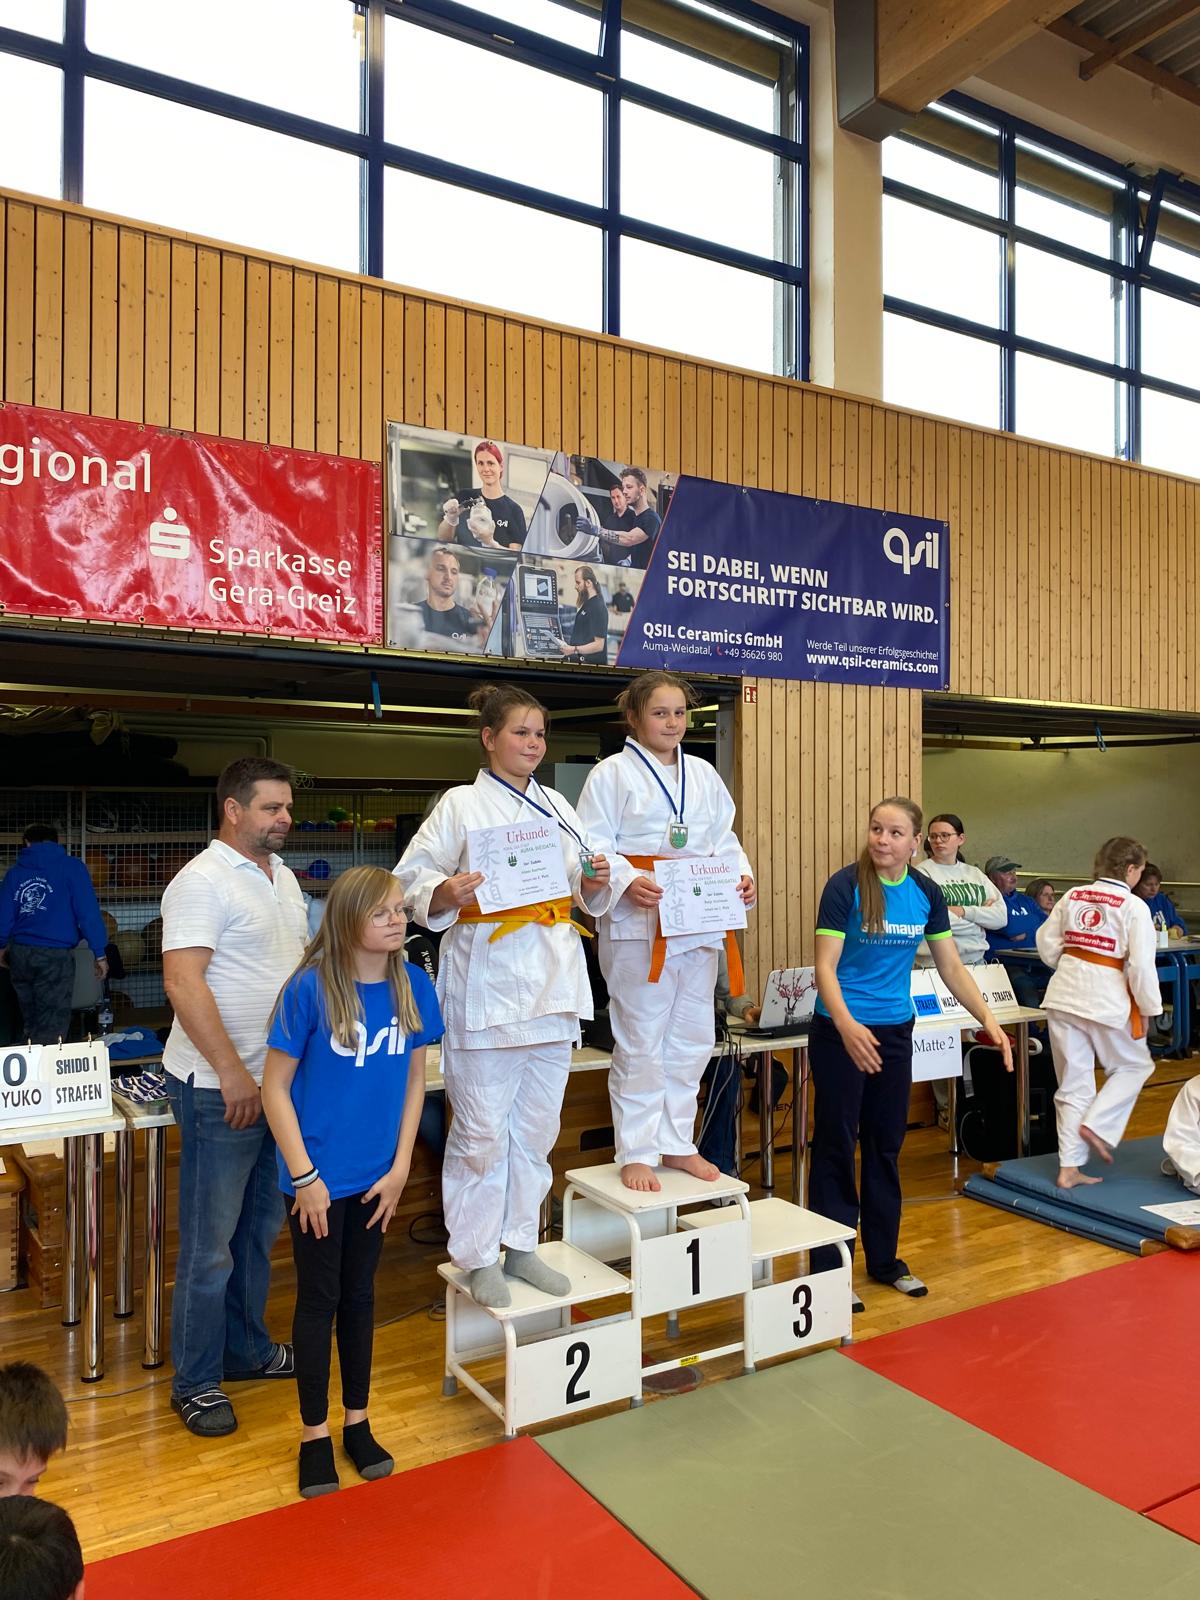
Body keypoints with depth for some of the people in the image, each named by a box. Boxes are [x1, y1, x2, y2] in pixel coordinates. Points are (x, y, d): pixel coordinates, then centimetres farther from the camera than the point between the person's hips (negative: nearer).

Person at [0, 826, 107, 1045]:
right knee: (51, 1029, -4)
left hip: (20, 954, 5)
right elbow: (88, 911, -9)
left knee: (31, 1025, 17)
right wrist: (99, 953, -6)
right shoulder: (71, 867, -3)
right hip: (55, 956, -5)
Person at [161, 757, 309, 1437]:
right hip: (221, 1087, -8)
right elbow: (182, 980, -22)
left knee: (262, 1227, 19)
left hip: (280, 1080, 8)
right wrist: (233, 1072, -23)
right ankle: (196, 1381, 19)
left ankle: (247, 1349, 35)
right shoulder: (203, 881, -15)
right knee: (211, 1241, 4)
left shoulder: (282, 876, 11)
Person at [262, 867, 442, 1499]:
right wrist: (305, 1176, -13)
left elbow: (413, 1079, 3)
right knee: (318, 1300, 11)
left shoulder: (413, 986, -7)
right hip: (318, 1178, -3)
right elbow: (275, 1087, -12)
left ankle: (357, 1423, 35)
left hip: (377, 1177, 4)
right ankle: (315, 1435, 29)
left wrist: (400, 1168, -1)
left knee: (360, 1295, 18)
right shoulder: (310, 989, -19)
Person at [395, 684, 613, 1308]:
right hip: (485, 984, -5)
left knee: (537, 1127, 14)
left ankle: (520, 1245, 29)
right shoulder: (461, 805, -3)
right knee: (482, 1130, 2)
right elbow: (409, 879, -6)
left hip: (552, 984, 6)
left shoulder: (557, 806, 12)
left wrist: (594, 884, -3)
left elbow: (585, 895, 19)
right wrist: (444, 893, -25)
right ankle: (477, 1256, 19)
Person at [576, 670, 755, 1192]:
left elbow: (724, 841, 14)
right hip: (638, 924, -6)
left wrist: (742, 876, -5)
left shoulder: (704, 775, 13)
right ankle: (636, 1154, 14)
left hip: (701, 924, 6)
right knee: (640, 1043, 1)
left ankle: (677, 1143, 28)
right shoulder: (612, 773, -4)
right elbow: (593, 849, -9)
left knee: (692, 1040, 13)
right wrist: (627, 882, -26)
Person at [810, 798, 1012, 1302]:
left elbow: (951, 966, 8)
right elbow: (825, 966, -19)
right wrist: (847, 1026, -35)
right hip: (841, 1032, -5)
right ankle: (828, 1270, 14)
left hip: (895, 1031, 5)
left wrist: (989, 1021, -2)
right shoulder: (845, 886, -15)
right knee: (836, 1146, 3)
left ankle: (884, 1258, 30)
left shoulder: (926, 892, 0)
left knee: (886, 1146, 15)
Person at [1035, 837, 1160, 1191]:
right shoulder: (1134, 906, -8)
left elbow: (1046, 943, 8)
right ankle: (1096, 1125, 4)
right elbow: (1141, 965, -11)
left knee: (1074, 1082, 12)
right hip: (1107, 999, -5)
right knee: (1134, 1065, 22)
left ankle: (1069, 1169, 14)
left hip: (1064, 996, 5)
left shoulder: (1073, 896, 6)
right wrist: (1147, 1008, 0)